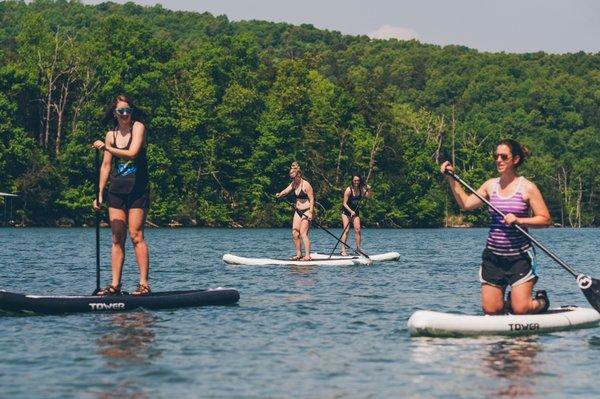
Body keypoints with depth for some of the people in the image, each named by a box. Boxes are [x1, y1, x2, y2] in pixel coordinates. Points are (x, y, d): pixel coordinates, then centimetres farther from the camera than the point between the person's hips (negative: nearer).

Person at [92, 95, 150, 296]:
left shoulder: (138, 127, -4)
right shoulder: (111, 135, 11)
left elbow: (132, 152, -19)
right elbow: (106, 166, 13)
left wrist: (106, 148, -16)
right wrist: (100, 194, 9)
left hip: (137, 189, -5)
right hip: (116, 190, 5)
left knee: (136, 235, -10)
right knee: (117, 238, 3)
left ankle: (144, 283, -8)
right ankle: (115, 284, 5)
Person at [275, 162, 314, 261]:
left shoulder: (306, 185, -15)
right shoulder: (294, 184, 8)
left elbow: (311, 199, -16)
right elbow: (286, 191, -4)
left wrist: (311, 212, -20)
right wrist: (280, 194, -26)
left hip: (306, 211, -8)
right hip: (298, 211, 8)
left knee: (303, 233, -15)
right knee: (295, 233, 4)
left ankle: (307, 255, -15)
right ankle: (298, 254, 13)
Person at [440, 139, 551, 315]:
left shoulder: (528, 188, -6)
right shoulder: (491, 185, 8)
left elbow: (545, 219, -8)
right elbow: (466, 203, 7)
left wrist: (518, 220, -21)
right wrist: (451, 179, 1)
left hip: (520, 256, -4)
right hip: (493, 255, 4)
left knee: (521, 310, -9)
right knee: (491, 310, 2)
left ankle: (541, 301, 25)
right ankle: (511, 302, 35)